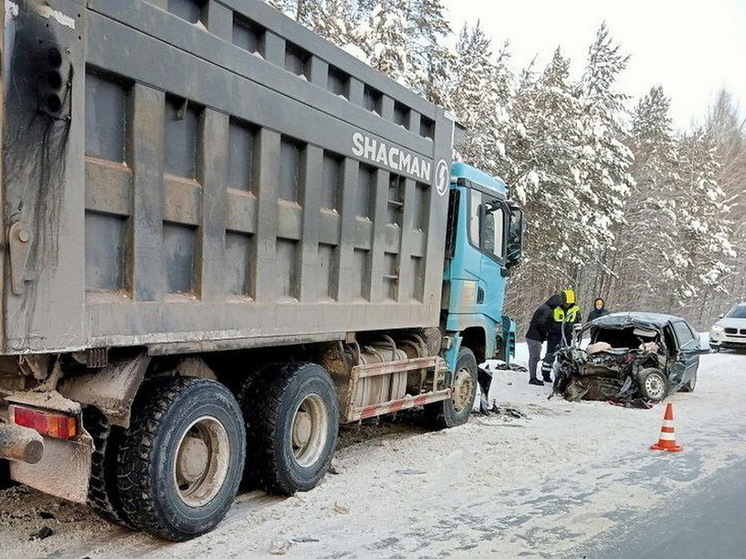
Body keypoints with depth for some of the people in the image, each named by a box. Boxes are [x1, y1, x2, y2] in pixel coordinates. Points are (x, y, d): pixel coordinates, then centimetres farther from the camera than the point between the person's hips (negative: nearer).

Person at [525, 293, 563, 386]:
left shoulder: (543, 307, 15)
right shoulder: (547, 310, -16)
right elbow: (541, 323, -26)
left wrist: (544, 334, 13)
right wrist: (546, 333, -11)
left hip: (532, 336, 10)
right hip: (535, 338, -10)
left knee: (533, 357, 15)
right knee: (535, 358, -5)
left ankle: (533, 377, 22)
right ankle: (532, 378, -1)